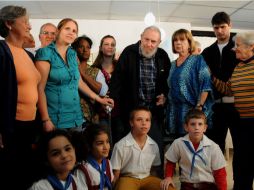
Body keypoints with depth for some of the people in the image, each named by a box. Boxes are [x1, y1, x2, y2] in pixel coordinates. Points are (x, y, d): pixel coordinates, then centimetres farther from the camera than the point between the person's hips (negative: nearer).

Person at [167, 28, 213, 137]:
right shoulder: (173, 65, 16)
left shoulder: (197, 60, -2)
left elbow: (205, 85, -11)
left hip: (191, 110, -5)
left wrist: (199, 106, -18)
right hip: (174, 112, 6)